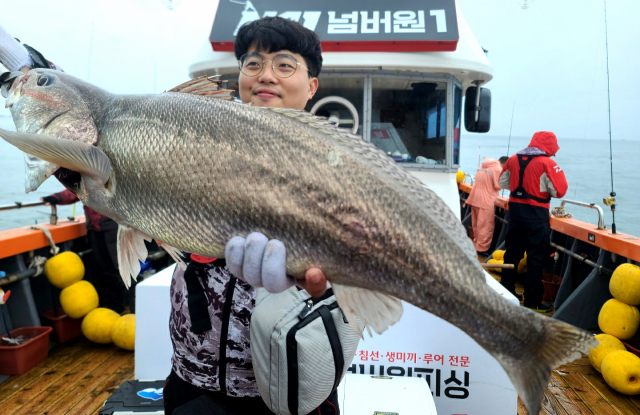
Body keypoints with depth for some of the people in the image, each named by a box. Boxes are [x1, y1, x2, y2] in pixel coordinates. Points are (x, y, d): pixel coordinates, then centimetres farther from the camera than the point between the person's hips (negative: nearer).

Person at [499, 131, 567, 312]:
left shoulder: (513, 159, 4)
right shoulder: (547, 164, -13)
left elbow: (503, 182, 14)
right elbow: (559, 191, -14)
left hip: (515, 209, 6)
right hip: (537, 214, -5)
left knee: (512, 253, 17)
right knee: (536, 258, 3)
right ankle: (532, 302, 9)